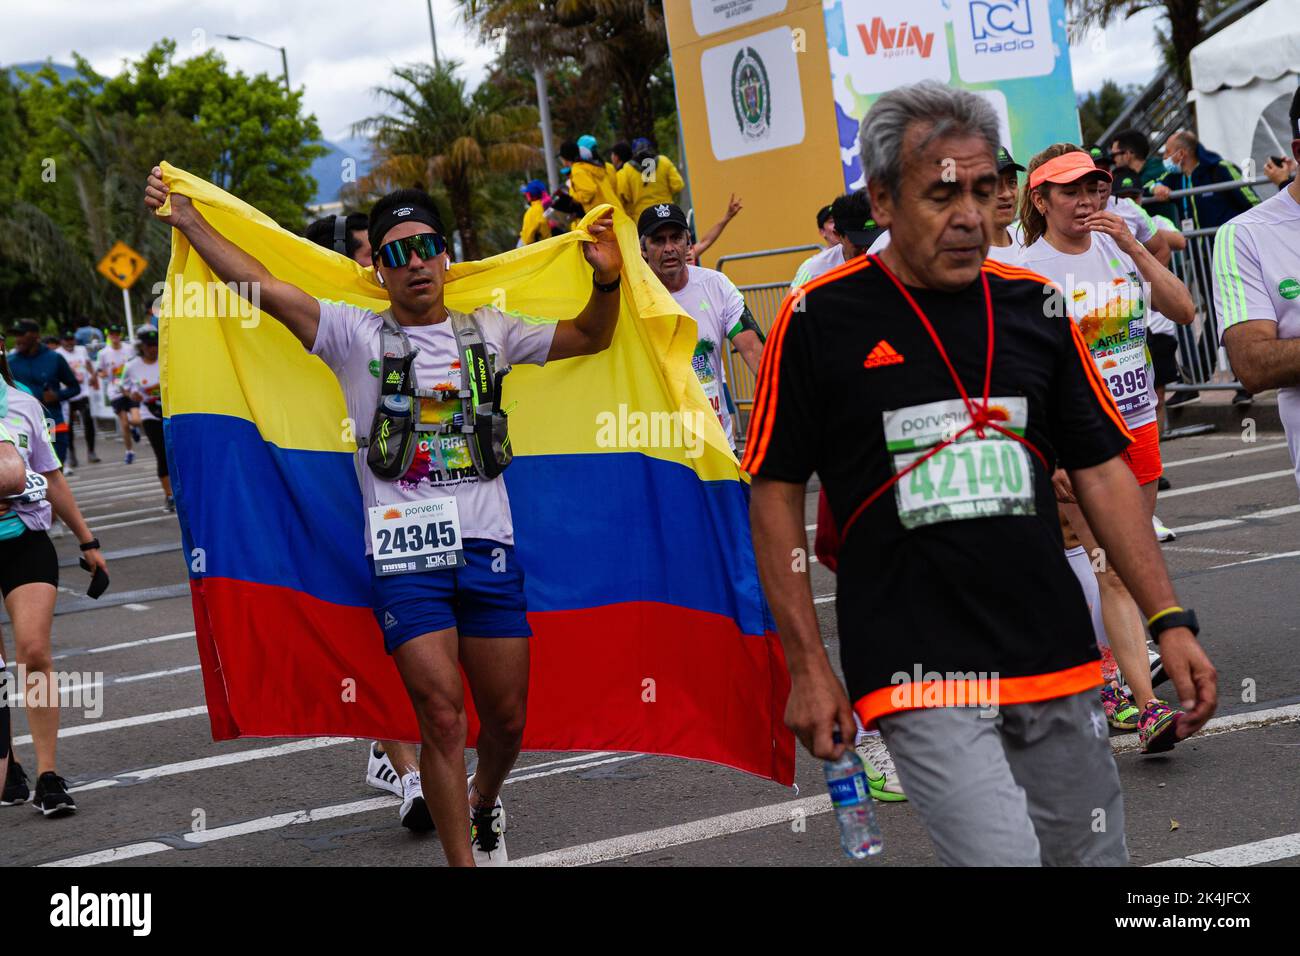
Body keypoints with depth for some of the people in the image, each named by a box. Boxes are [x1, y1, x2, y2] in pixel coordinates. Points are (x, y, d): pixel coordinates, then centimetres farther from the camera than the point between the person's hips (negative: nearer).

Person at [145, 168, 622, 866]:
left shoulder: (489, 332, 12)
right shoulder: (357, 334, 4)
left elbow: (590, 338, 16)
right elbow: (261, 285, -1)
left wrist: (607, 279, -2)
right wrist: (185, 220, -4)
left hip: (488, 547, 3)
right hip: (403, 553, -3)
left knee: (506, 718, 9)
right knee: (442, 716, -10)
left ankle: (484, 808, 40)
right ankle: (461, 861, 2)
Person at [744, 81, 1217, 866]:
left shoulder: (1036, 306, 7)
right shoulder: (819, 320, -4)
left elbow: (1102, 471, 12)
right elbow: (777, 493, 1)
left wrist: (1170, 620, 4)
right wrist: (808, 666, -3)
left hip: (1059, 663, 5)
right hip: (919, 676, -5)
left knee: (1093, 854, 12)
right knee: (1003, 857, -19)